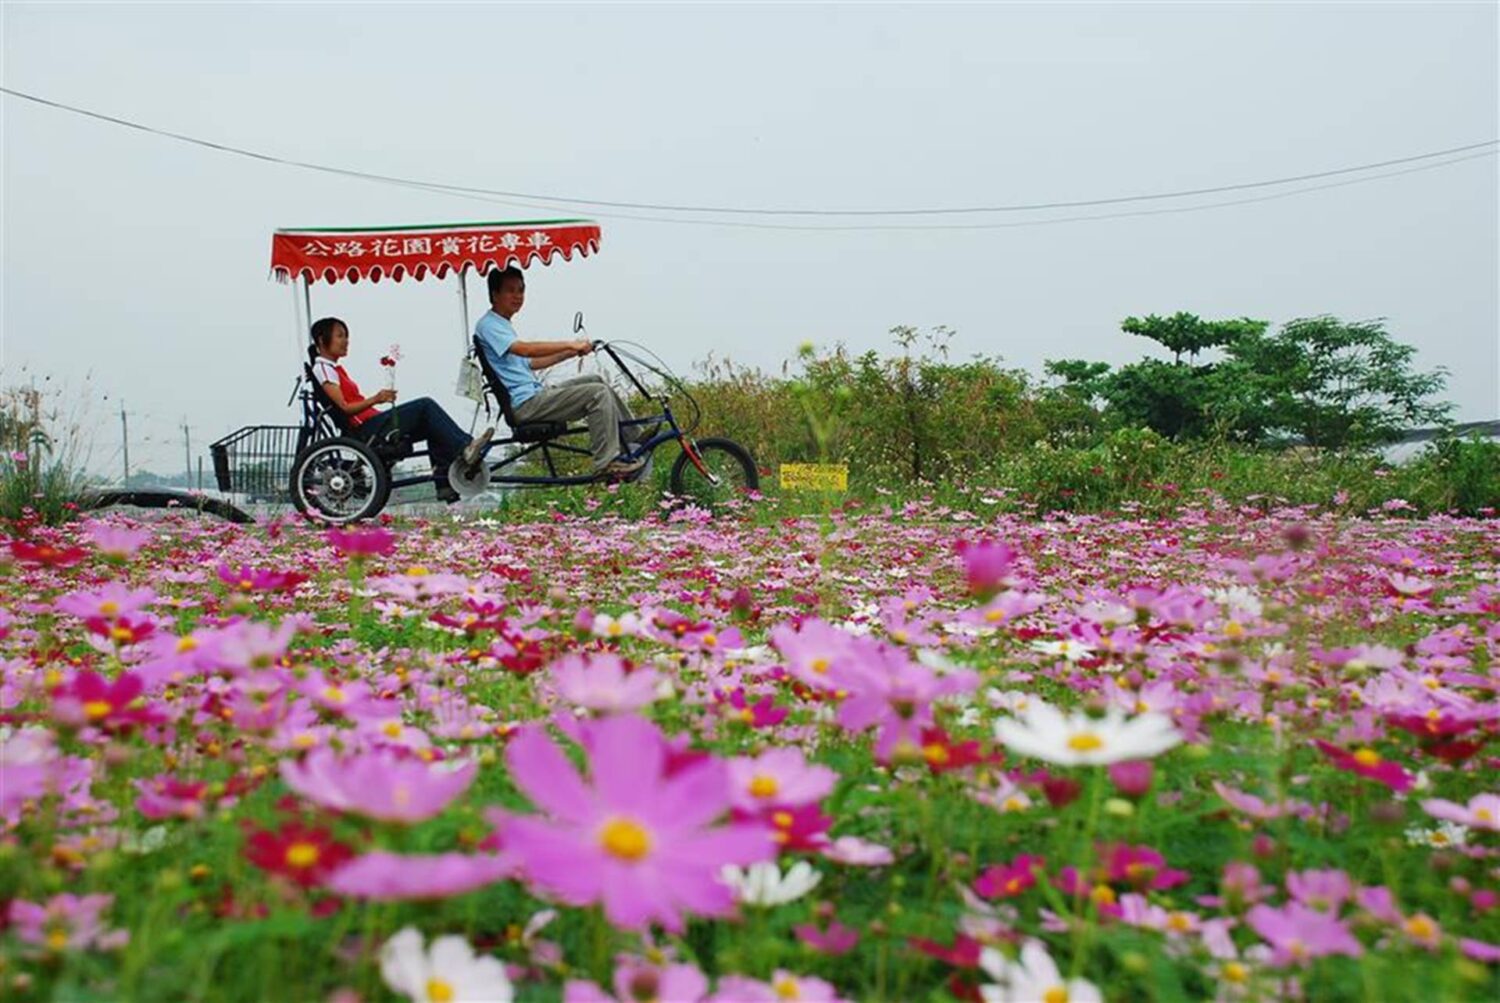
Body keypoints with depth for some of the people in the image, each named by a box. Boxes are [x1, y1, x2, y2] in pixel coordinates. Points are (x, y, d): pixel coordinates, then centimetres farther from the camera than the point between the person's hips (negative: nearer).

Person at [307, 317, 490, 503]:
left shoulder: (334, 369, 26)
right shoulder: (322, 369, -5)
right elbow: (344, 408, -17)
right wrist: (374, 400, -29)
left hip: (372, 425, 10)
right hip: (366, 430, -10)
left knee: (430, 425, 2)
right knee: (425, 405, -17)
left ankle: (446, 482, -6)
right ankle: (464, 448, -22)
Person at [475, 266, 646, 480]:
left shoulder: (501, 325, 23)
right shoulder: (488, 325, -10)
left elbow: (528, 363, 26)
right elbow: (525, 349, -26)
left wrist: (570, 353, 18)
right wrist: (570, 344, -26)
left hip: (535, 393, 10)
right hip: (526, 404, -10)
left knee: (595, 380, 15)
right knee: (598, 394, -18)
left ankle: (635, 435, 21)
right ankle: (607, 463, -19)